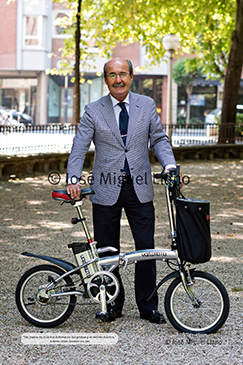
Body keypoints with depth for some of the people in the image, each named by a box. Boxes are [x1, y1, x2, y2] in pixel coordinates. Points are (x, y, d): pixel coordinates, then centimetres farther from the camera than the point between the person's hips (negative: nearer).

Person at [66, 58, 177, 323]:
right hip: (107, 189, -1)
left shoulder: (147, 105, 6)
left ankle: (148, 306, 13)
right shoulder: (93, 111, 0)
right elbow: (79, 147, -3)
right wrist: (72, 178, -17)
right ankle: (113, 304, 21)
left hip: (140, 186, 1)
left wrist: (170, 166, -9)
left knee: (146, 248, 1)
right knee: (107, 251, 6)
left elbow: (159, 139, 8)